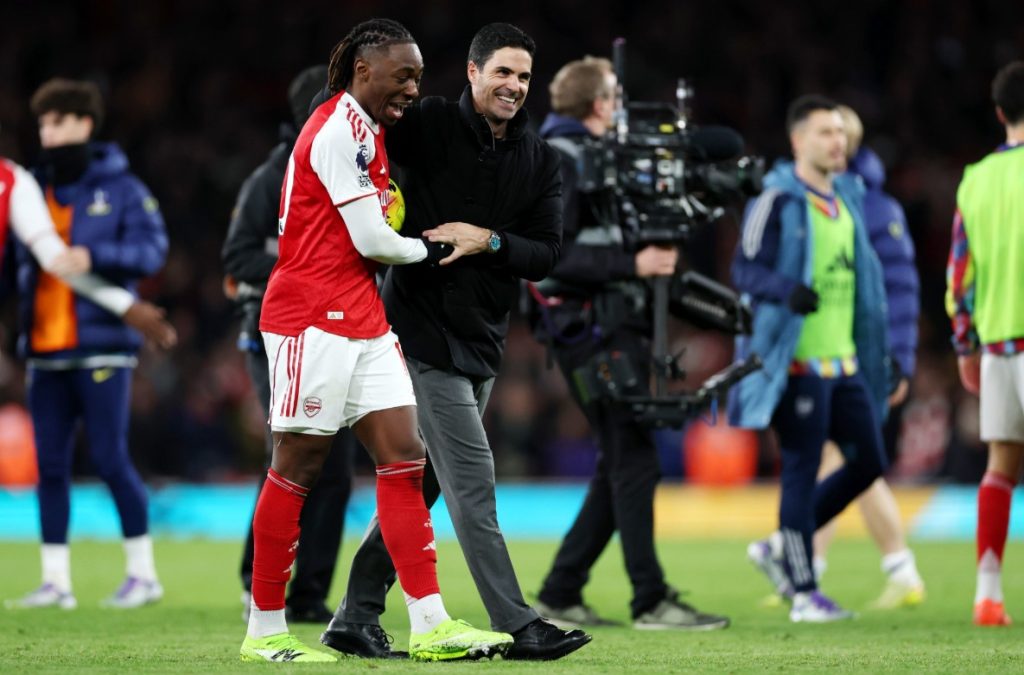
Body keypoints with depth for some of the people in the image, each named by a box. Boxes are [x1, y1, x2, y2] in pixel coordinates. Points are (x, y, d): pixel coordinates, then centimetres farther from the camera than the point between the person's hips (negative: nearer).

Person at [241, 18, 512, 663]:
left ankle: (430, 625, -2)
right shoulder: (339, 128, -15)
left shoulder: (366, 128, 17)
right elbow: (370, 240, -16)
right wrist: (429, 249, 1)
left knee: (405, 458, 1)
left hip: (362, 320, 10)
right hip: (313, 318, -10)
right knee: (299, 466, -3)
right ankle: (265, 631, 5)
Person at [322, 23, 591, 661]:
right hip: (424, 327, -6)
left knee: (420, 483, 10)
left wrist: (488, 242, -15)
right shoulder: (429, 125, -6)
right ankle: (517, 626, -10)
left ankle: (356, 619, 18)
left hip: (482, 340, 6)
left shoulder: (540, 160, 8)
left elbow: (546, 254, 3)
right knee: (472, 477, -10)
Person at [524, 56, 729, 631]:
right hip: (590, 329, -10)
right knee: (635, 463, -10)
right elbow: (554, 256, -19)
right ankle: (652, 601, -9)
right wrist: (632, 266, -22)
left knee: (620, 466, 10)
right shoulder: (559, 160, -10)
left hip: (618, 329, 10)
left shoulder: (595, 156, 21)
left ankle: (560, 594, 13)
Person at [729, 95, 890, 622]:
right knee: (802, 470, -5)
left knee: (868, 462, 6)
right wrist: (787, 290, -32)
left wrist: (876, 353, 22)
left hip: (844, 360, 8)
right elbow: (745, 268, -13)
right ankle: (803, 593, 2)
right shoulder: (778, 201, -8)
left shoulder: (847, 199, 16)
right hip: (798, 361, -8)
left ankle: (780, 548, 20)